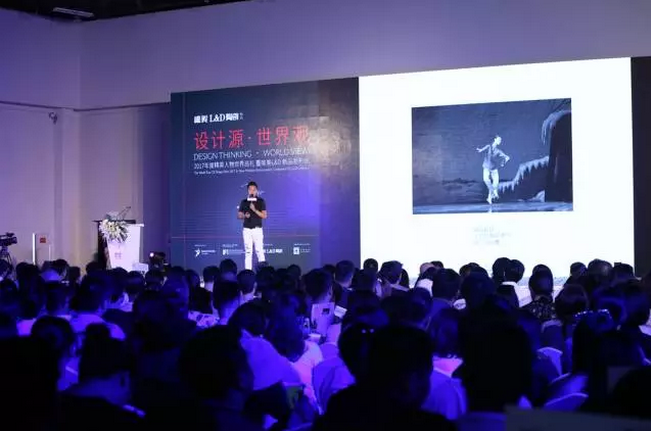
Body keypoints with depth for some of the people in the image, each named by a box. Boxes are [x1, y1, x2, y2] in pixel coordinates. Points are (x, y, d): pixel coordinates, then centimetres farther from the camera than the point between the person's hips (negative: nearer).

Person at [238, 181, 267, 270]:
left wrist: (254, 210, -16)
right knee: (248, 252, 2)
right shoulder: (244, 202, 9)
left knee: (259, 251, -7)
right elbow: (239, 216, 11)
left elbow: (264, 216, -4)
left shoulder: (261, 201, 2)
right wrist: (245, 216, -10)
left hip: (257, 229, -2)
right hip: (247, 229, 2)